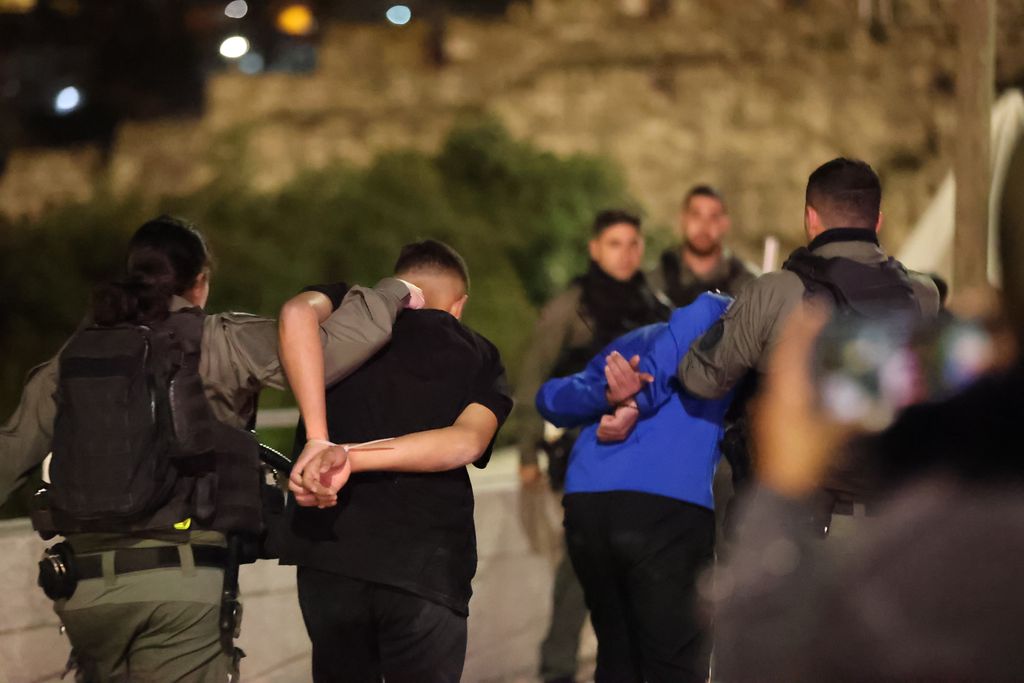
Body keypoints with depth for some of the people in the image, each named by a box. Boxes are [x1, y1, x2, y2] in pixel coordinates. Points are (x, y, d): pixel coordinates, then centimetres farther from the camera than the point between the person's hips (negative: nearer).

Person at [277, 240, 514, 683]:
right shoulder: (478, 356, 12)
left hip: (330, 555, 1)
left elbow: (299, 314, -12)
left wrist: (317, 440, -16)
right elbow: (468, 442, -8)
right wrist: (352, 461, -15)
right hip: (431, 567, -1)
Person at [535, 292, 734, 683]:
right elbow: (706, 309, -9)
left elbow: (550, 398, 17)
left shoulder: (628, 345, 32)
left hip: (584, 503, 6)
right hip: (667, 504, -6)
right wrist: (641, 404, -5)